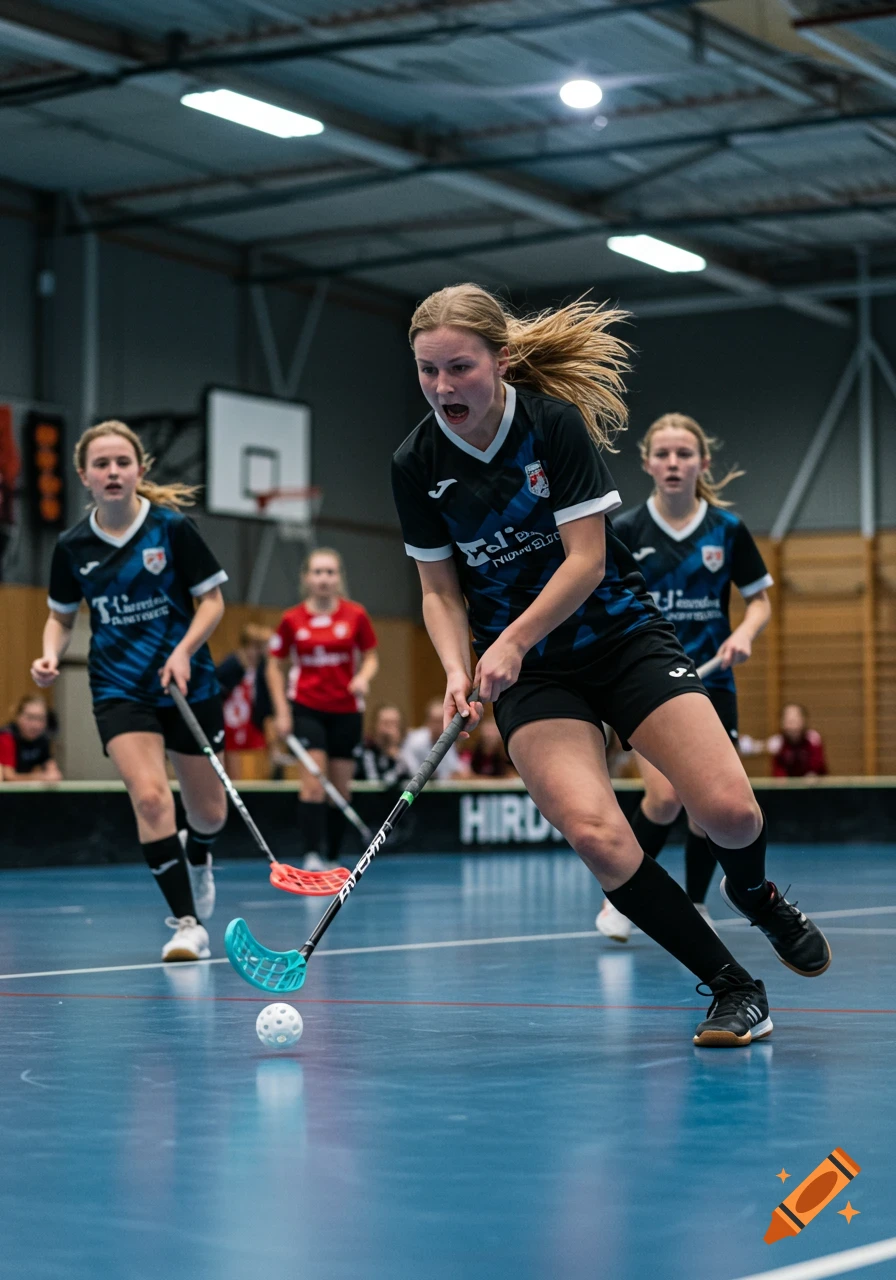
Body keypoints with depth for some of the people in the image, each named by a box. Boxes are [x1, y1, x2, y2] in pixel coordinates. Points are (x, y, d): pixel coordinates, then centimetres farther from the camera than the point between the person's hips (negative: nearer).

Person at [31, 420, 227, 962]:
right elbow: (62, 616, 12)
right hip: (119, 690, 0)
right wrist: (51, 655, -8)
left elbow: (212, 600, -4)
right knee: (150, 796, -21)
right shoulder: (73, 546, -2)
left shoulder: (173, 527, -9)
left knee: (209, 813, 9)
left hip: (189, 687, 0)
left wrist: (184, 652, -20)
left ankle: (197, 857, 47)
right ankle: (187, 923, -12)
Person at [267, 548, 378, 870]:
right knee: (313, 785, -14)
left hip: (346, 712, 2)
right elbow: (276, 666, 6)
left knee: (341, 790, 5)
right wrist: (281, 711, -2)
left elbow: (370, 657, 7)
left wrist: (363, 677, -15)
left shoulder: (356, 615, -1)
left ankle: (332, 859, 16)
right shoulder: (291, 620, -2)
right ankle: (312, 856, -18)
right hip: (306, 708, -2)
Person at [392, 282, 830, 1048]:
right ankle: (733, 987, -8)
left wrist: (511, 643, -24)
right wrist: (459, 670, -16)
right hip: (527, 671, 1)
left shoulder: (556, 423, -13)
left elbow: (585, 560, -14)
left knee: (729, 811, -17)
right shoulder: (417, 466, -5)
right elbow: (441, 589, 3)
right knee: (595, 833, -24)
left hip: (621, 634, -1)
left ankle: (755, 895, 22)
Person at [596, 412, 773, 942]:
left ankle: (695, 904, 22)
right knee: (664, 798, -18)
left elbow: (760, 599, 7)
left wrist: (745, 633, -12)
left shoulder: (728, 528, -1)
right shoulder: (626, 531, -4)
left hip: (711, 681, 2)